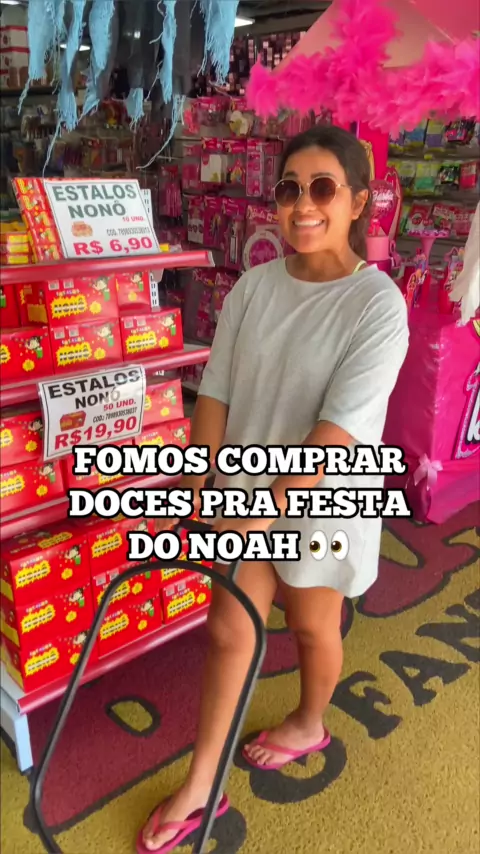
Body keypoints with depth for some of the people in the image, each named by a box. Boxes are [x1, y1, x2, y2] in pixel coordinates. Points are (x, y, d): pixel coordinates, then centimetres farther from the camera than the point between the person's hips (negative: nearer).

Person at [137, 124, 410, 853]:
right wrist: (197, 483, -10)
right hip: (249, 492, 5)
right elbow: (216, 392, -4)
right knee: (227, 630, 12)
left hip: (322, 502, -4)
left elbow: (341, 426, -24)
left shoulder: (378, 303, -18)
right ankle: (200, 787, 30)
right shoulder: (254, 286, -3)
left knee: (311, 626, 19)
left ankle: (309, 725, 51)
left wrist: (271, 506, -27)